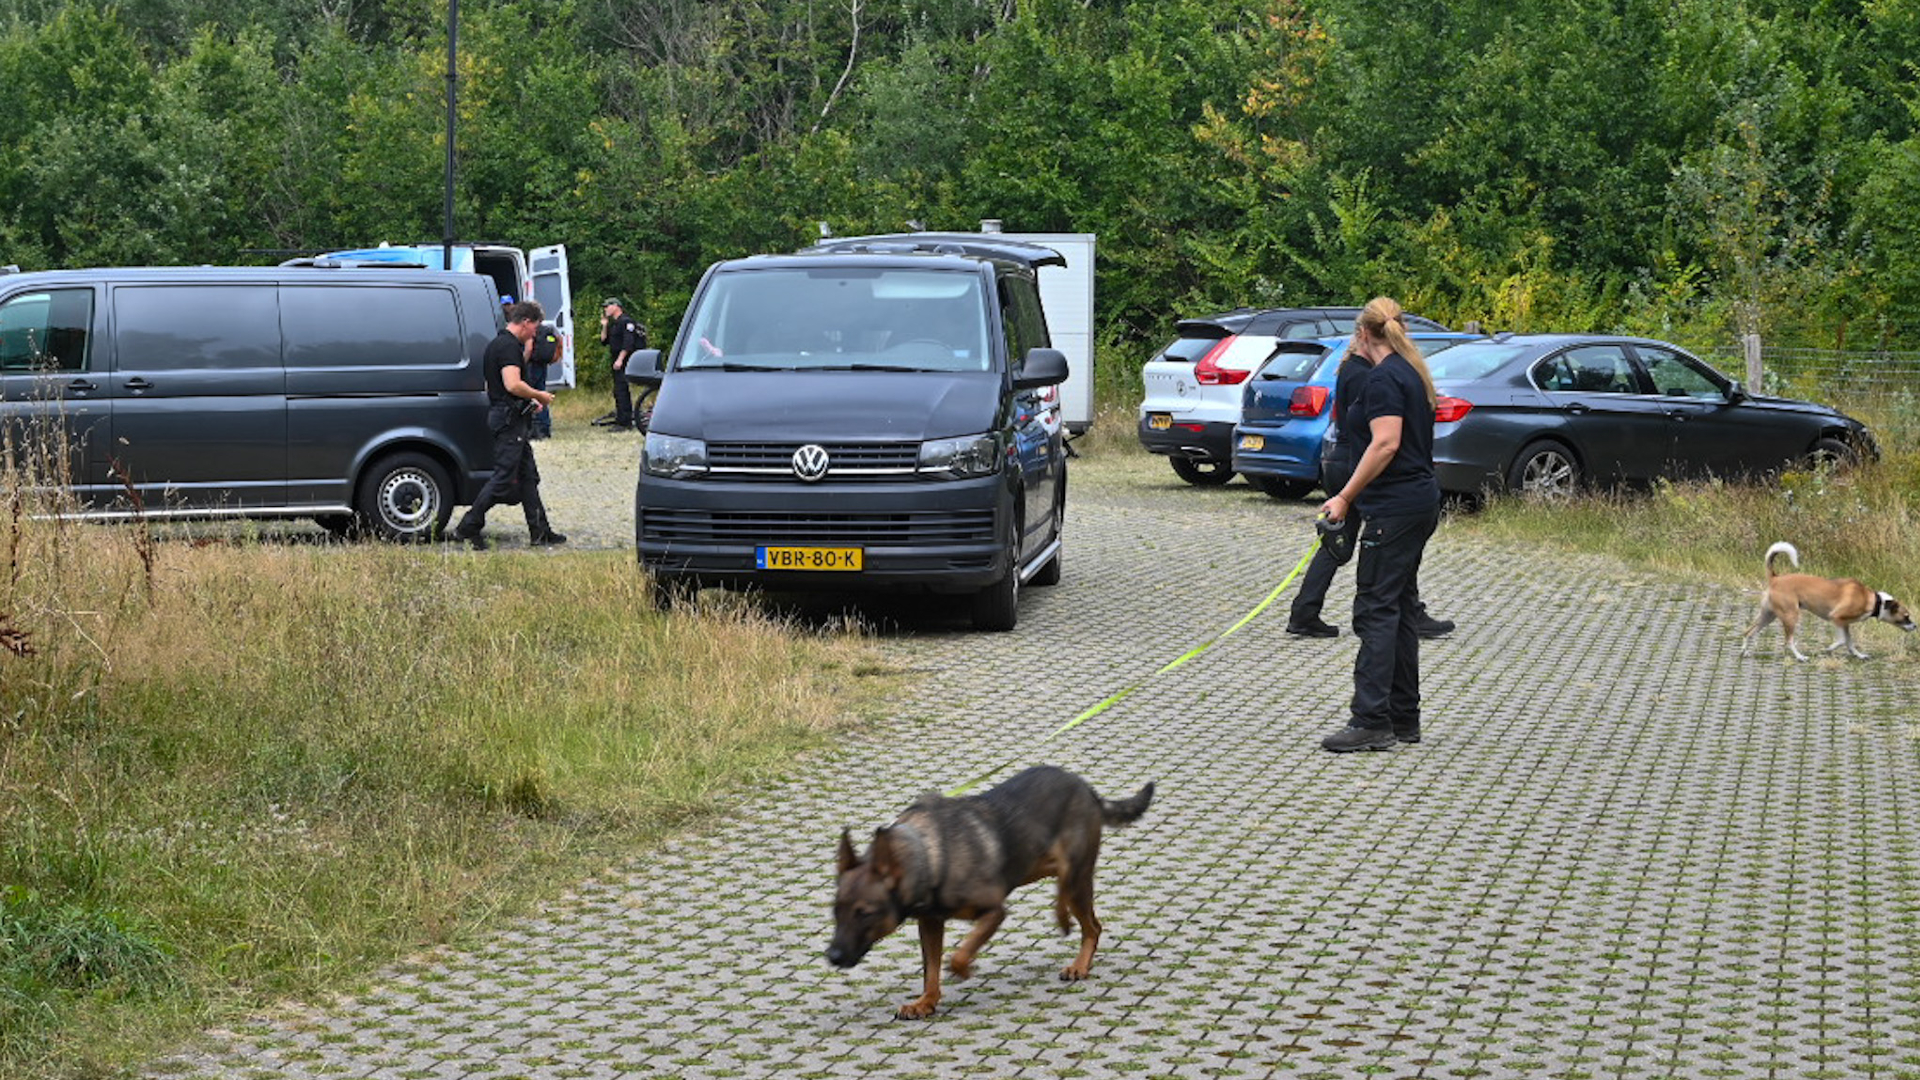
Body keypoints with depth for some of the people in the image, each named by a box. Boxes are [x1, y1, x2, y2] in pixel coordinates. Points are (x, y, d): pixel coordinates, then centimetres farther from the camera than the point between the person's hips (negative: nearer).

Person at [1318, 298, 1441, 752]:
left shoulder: (1383, 378, -13)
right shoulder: (1412, 372, 16)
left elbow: (1386, 443, -23)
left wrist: (1345, 497, -19)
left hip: (1394, 506, -10)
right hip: (1421, 499, 10)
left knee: (1376, 608, -10)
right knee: (1399, 607, 13)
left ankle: (1372, 722, -13)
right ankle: (1404, 718, 16)